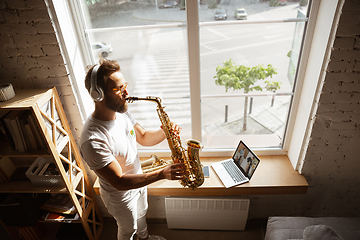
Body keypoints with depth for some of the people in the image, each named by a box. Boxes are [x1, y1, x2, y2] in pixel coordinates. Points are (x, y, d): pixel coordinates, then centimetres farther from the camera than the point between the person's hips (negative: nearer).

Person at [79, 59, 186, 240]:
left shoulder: (121, 112, -14)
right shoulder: (92, 140, -39)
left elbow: (143, 137, -3)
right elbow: (120, 182, -35)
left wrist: (164, 132, -24)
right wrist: (161, 174, -40)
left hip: (139, 181, 7)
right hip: (120, 196, -7)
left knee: (141, 214, 35)